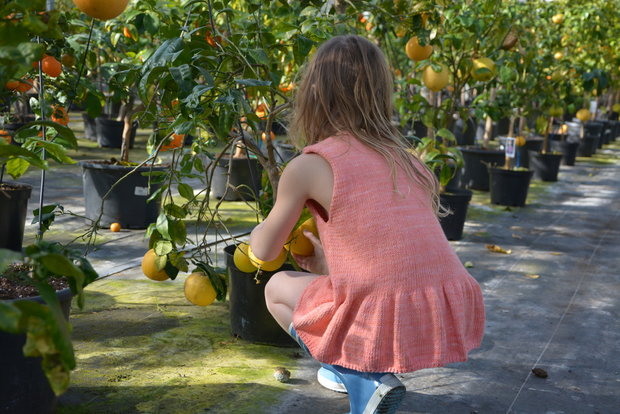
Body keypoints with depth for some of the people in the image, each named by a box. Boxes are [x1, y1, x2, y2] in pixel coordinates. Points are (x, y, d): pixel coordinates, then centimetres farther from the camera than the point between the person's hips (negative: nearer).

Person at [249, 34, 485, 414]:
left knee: (278, 288, 21)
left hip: (387, 325, -6)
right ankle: (362, 371, 23)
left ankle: (366, 383, 5)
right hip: (452, 320, 7)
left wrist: (259, 232, 37)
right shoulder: (405, 158, 14)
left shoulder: (307, 166, -2)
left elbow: (265, 250, 14)